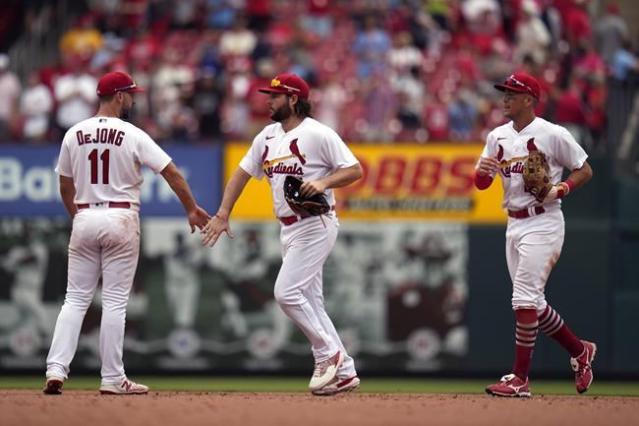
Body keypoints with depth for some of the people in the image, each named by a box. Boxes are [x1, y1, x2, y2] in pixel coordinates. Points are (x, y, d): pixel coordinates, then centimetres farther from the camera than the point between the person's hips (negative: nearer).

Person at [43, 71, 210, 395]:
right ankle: (112, 378, 2)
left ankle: (56, 369, -6)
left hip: (84, 219, 3)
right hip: (120, 219, -3)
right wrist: (192, 209, 4)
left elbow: (65, 188, 12)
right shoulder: (133, 136, -7)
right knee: (115, 301, 1)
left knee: (76, 299, 7)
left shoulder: (74, 135, 4)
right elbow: (172, 174, -7)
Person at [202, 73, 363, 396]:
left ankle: (328, 354, -2)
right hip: (289, 229, 8)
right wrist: (223, 214, 6)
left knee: (287, 293, -16)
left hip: (315, 226, -8)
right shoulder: (268, 136, 12)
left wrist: (323, 182, -26)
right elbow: (242, 172, 15)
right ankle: (343, 372, 12)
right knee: (308, 302, 7)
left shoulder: (318, 134, -11)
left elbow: (355, 170, -11)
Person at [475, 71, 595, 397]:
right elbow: (481, 184, 10)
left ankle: (520, 378, -11)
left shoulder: (552, 134, -8)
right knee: (533, 303, 12)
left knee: (524, 299, -13)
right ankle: (580, 351, 31)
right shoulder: (498, 137, 10)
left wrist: (561, 189, -18)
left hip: (543, 222, -7)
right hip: (514, 225, 7)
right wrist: (483, 172, -13)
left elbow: (584, 170, -1)